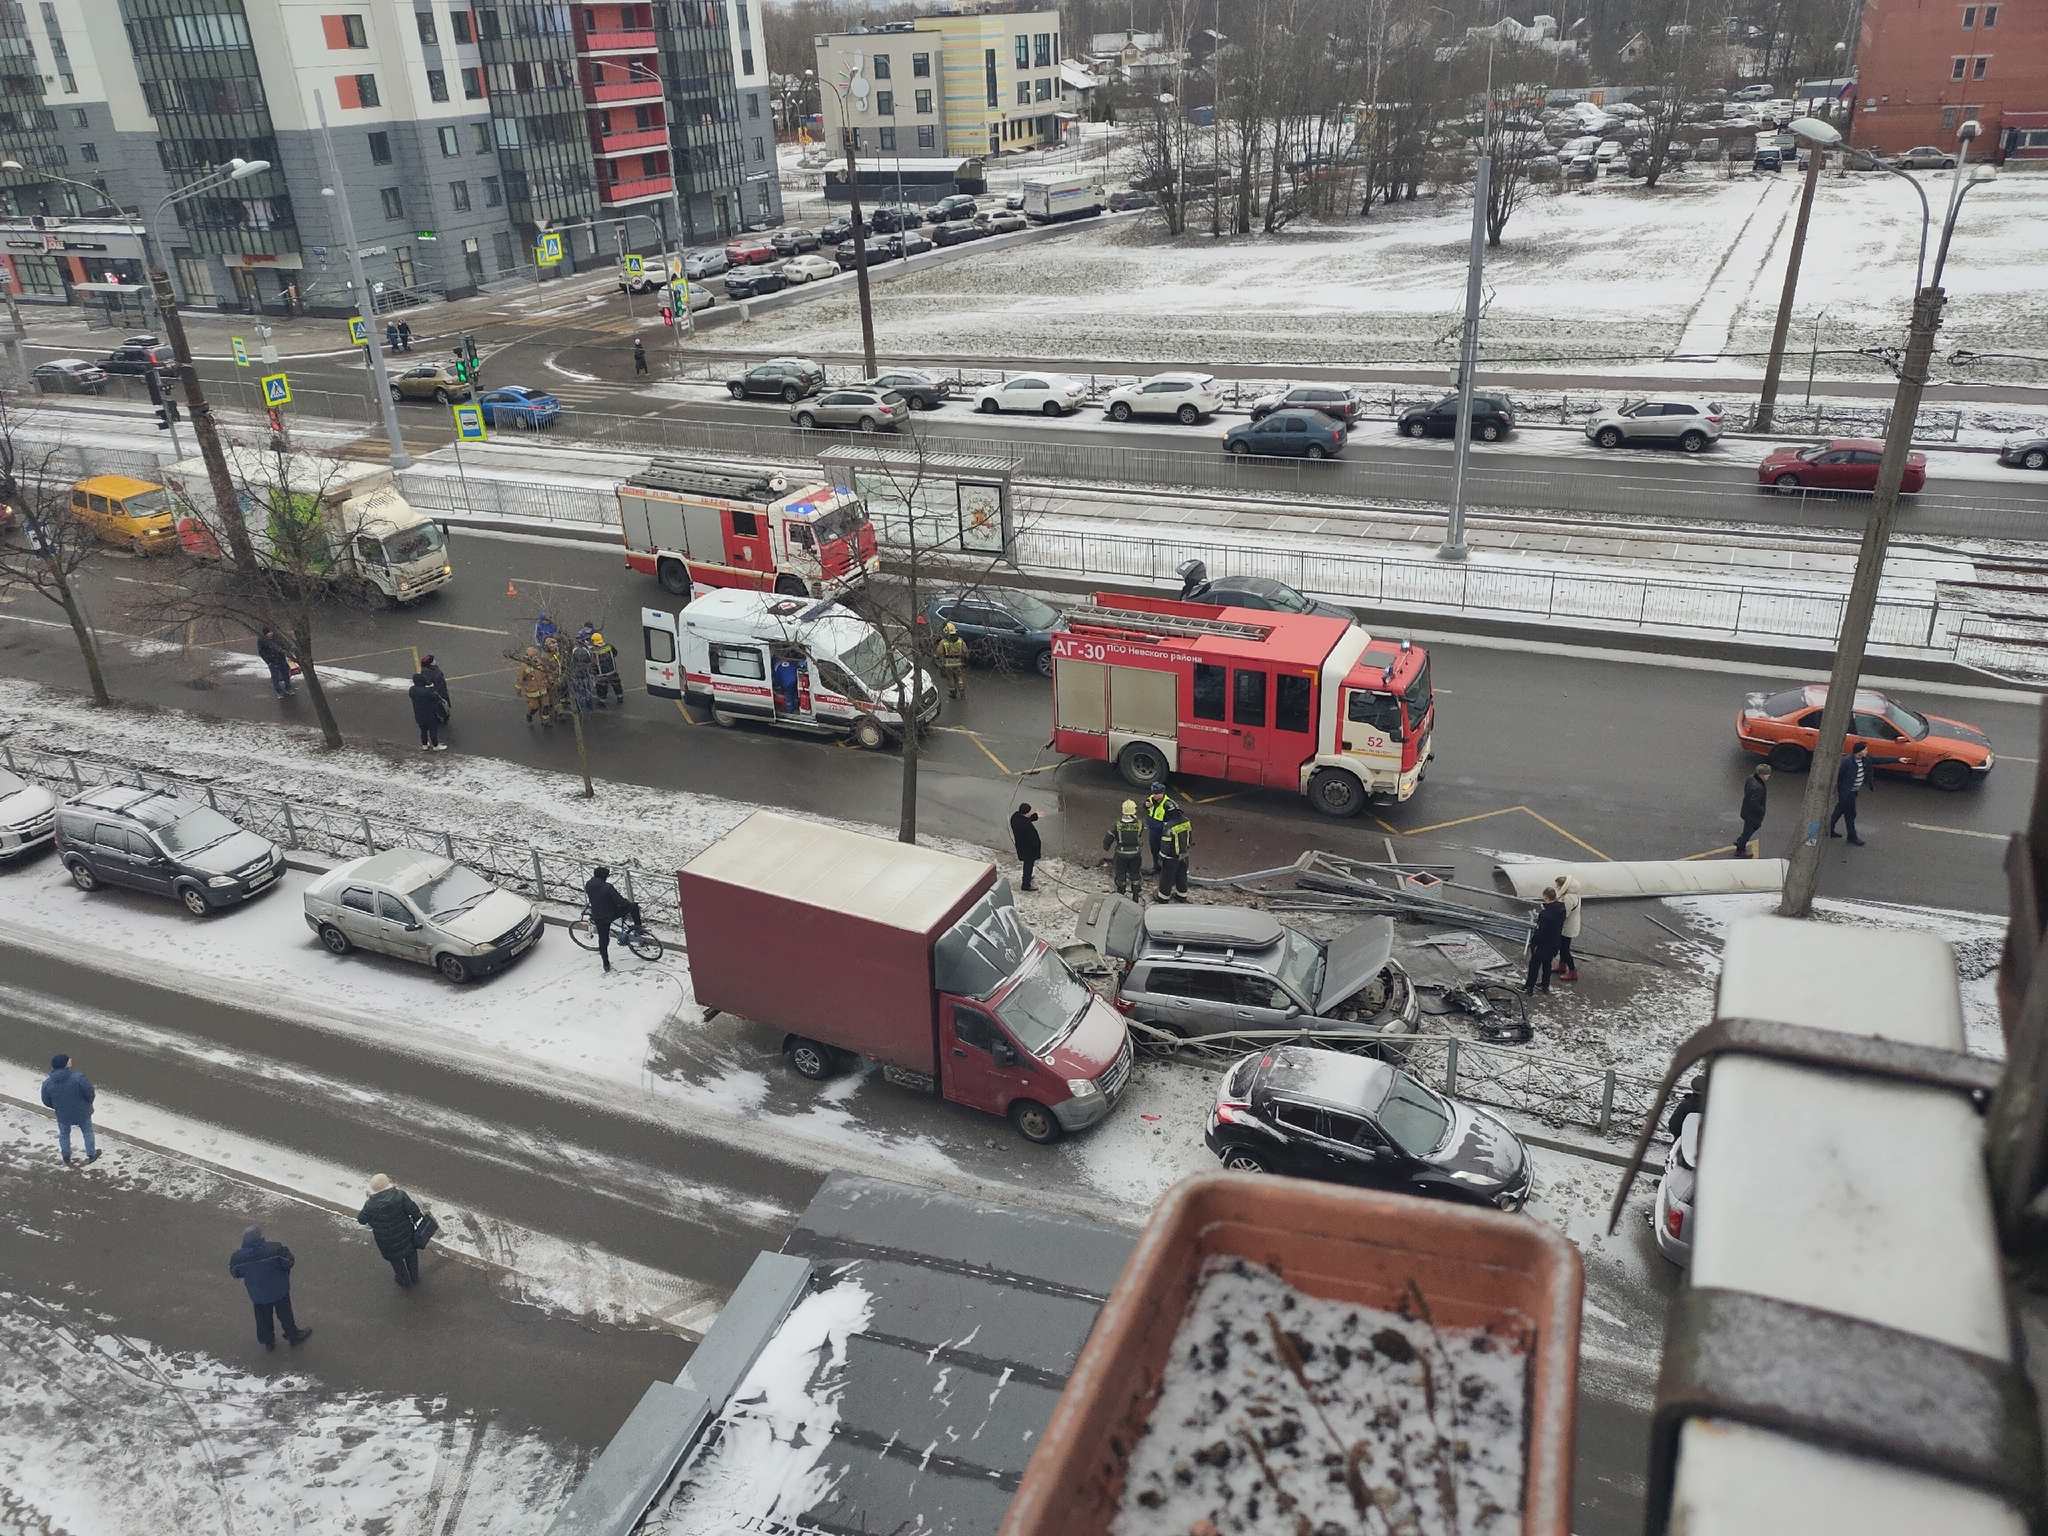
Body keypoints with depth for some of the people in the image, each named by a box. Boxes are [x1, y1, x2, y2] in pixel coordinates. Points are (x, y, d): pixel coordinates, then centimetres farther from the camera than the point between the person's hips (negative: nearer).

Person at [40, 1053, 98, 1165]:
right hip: (82, 1113, -2)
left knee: (64, 1134, 29)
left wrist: (59, 1107, 14)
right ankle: (91, 1155, 38)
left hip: (63, 1115, 2)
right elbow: (90, 1093, -21)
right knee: (87, 1132, 23)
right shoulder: (78, 1078, -29)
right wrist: (88, 1103, 2)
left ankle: (66, 1158, 46)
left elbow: (47, 1102, -6)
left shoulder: (47, 1084, -18)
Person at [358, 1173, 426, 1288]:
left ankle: (405, 1283, 44)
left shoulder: (370, 1205, -23)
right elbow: (413, 1210, -18)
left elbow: (361, 1219, -6)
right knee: (411, 1255, 29)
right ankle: (414, 1278, 47)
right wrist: (415, 1220, 3)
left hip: (387, 1243, -1)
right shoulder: (400, 1195, -23)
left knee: (396, 1261, 26)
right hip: (405, 1235, 1)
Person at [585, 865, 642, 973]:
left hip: (598, 917, 6)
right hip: (611, 914, -6)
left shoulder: (588, 885, -6)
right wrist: (632, 903, -4)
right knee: (633, 906, 10)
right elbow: (620, 901, -23)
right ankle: (638, 927, 24)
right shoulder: (607, 887, -27)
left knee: (603, 940, 19)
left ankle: (606, 964, 28)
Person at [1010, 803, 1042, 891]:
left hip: (1020, 844, 8)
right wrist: (1038, 846, -10)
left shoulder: (1015, 815, -15)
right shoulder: (1026, 826, -40)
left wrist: (1035, 815, 8)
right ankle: (1026, 885, 32)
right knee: (1028, 865, 14)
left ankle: (1027, 877, 55)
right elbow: (1032, 839, -27)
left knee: (1027, 864, 32)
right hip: (1028, 849, -8)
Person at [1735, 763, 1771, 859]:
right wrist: (1762, 811, -17)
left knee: (1756, 826, 30)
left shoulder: (1751, 778, -8)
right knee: (1748, 830, 12)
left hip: (1747, 810, 9)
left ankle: (1740, 842, 44)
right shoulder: (1757, 787, -37)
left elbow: (1746, 790, 8)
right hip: (1752, 814, -9)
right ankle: (1740, 850, 32)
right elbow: (1754, 803, -34)